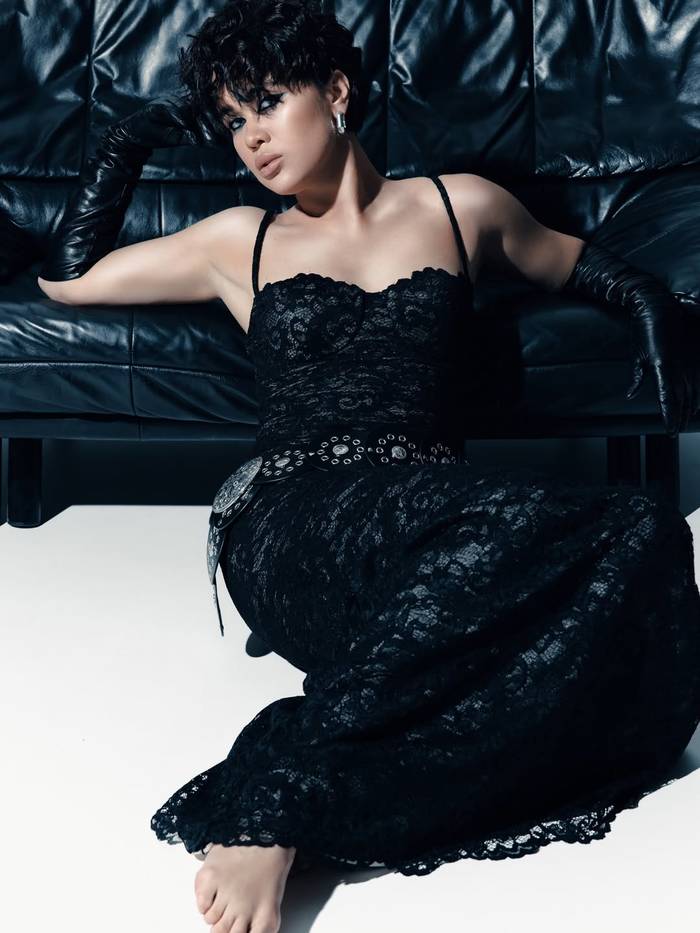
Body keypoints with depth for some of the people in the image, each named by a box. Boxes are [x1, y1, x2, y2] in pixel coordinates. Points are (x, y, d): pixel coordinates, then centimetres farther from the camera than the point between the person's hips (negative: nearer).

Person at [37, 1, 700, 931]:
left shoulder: (460, 206, 20)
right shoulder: (240, 243, 22)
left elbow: (585, 264, 34)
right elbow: (66, 275, 31)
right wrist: (130, 140, 29)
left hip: (433, 520, 2)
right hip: (293, 529, -2)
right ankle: (275, 805, -33)